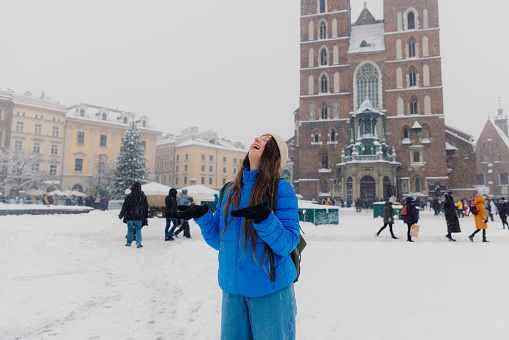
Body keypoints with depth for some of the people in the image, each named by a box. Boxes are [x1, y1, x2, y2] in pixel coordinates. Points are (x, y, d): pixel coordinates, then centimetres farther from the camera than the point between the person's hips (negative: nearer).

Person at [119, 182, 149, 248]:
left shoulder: (129, 196, -9)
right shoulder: (143, 196, 3)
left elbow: (124, 206, -4)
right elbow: (146, 206, 9)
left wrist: (121, 215, 7)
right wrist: (146, 216, 17)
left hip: (130, 216, -2)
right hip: (139, 217, 2)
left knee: (130, 230, 10)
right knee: (138, 230, 6)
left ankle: (129, 242, 19)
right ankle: (138, 243, -2)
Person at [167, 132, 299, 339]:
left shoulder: (281, 189, -9)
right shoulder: (229, 191, 7)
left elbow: (287, 244, -16)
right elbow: (219, 241, 8)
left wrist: (264, 219, -32)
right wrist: (202, 216, -7)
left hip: (270, 289, -4)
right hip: (232, 288, 5)